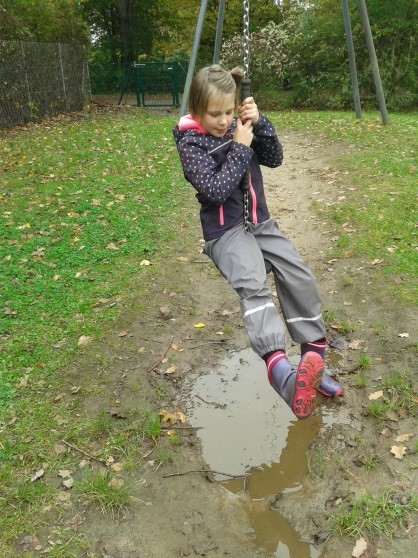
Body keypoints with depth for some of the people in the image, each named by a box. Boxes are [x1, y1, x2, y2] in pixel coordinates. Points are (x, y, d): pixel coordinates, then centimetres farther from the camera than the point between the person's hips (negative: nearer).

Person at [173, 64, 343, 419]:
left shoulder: (237, 126, 10)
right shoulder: (191, 142, -8)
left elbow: (275, 159, 8)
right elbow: (216, 190, -19)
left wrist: (260, 123, -6)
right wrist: (240, 147, -16)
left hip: (259, 222, 7)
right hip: (225, 230, -6)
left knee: (299, 277, -12)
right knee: (253, 284, -33)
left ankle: (313, 362, -2)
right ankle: (282, 374, -50)